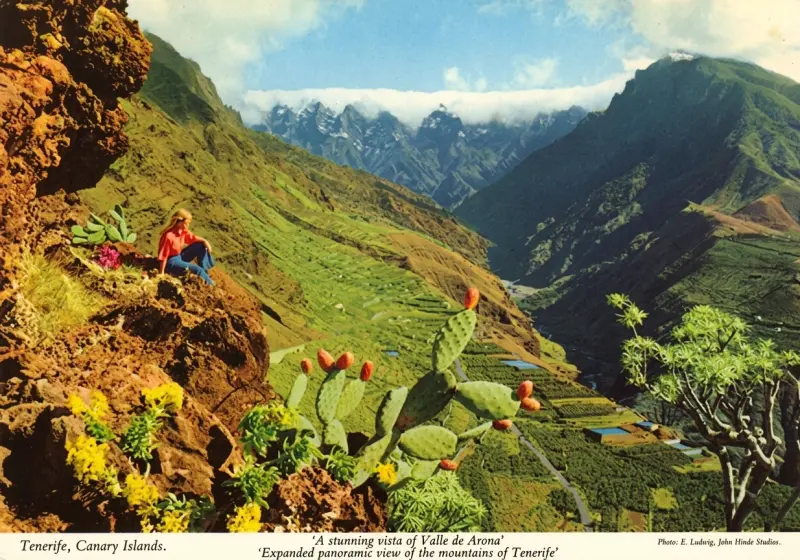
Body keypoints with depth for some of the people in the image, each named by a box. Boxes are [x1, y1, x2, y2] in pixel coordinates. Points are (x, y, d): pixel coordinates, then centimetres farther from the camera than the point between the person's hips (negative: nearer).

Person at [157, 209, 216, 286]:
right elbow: (163, 255, -25)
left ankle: (204, 270, 3)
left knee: (201, 246, 2)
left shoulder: (183, 231, -5)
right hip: (171, 262, -9)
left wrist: (204, 241, -10)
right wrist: (162, 273, -21)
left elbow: (193, 238, 11)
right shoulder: (168, 236, -28)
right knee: (198, 270, -23)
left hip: (180, 256, 9)